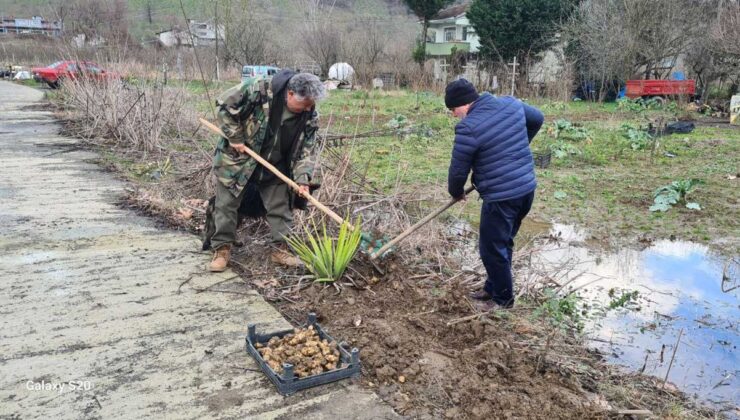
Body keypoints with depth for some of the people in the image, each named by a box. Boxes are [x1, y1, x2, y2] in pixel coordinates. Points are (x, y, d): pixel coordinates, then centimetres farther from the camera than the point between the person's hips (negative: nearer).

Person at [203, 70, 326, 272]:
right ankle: (222, 249, 16)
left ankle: (281, 249, 20)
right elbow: (225, 104, -19)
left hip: (275, 168, 3)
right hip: (237, 159, -3)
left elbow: (307, 149, -9)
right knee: (226, 204, 3)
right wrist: (235, 138, -18)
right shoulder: (258, 89, -27)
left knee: (281, 208, 5)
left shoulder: (309, 116, -15)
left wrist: (303, 178, -20)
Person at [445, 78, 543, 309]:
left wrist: (456, 192, 12)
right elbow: (537, 118, 24)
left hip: (501, 196, -9)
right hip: (527, 188, 9)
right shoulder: (511, 103, 5)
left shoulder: (468, 128, -17)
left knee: (492, 249, 8)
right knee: (503, 243, 21)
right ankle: (493, 288, 36)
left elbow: (458, 169, -8)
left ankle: (503, 299, 23)